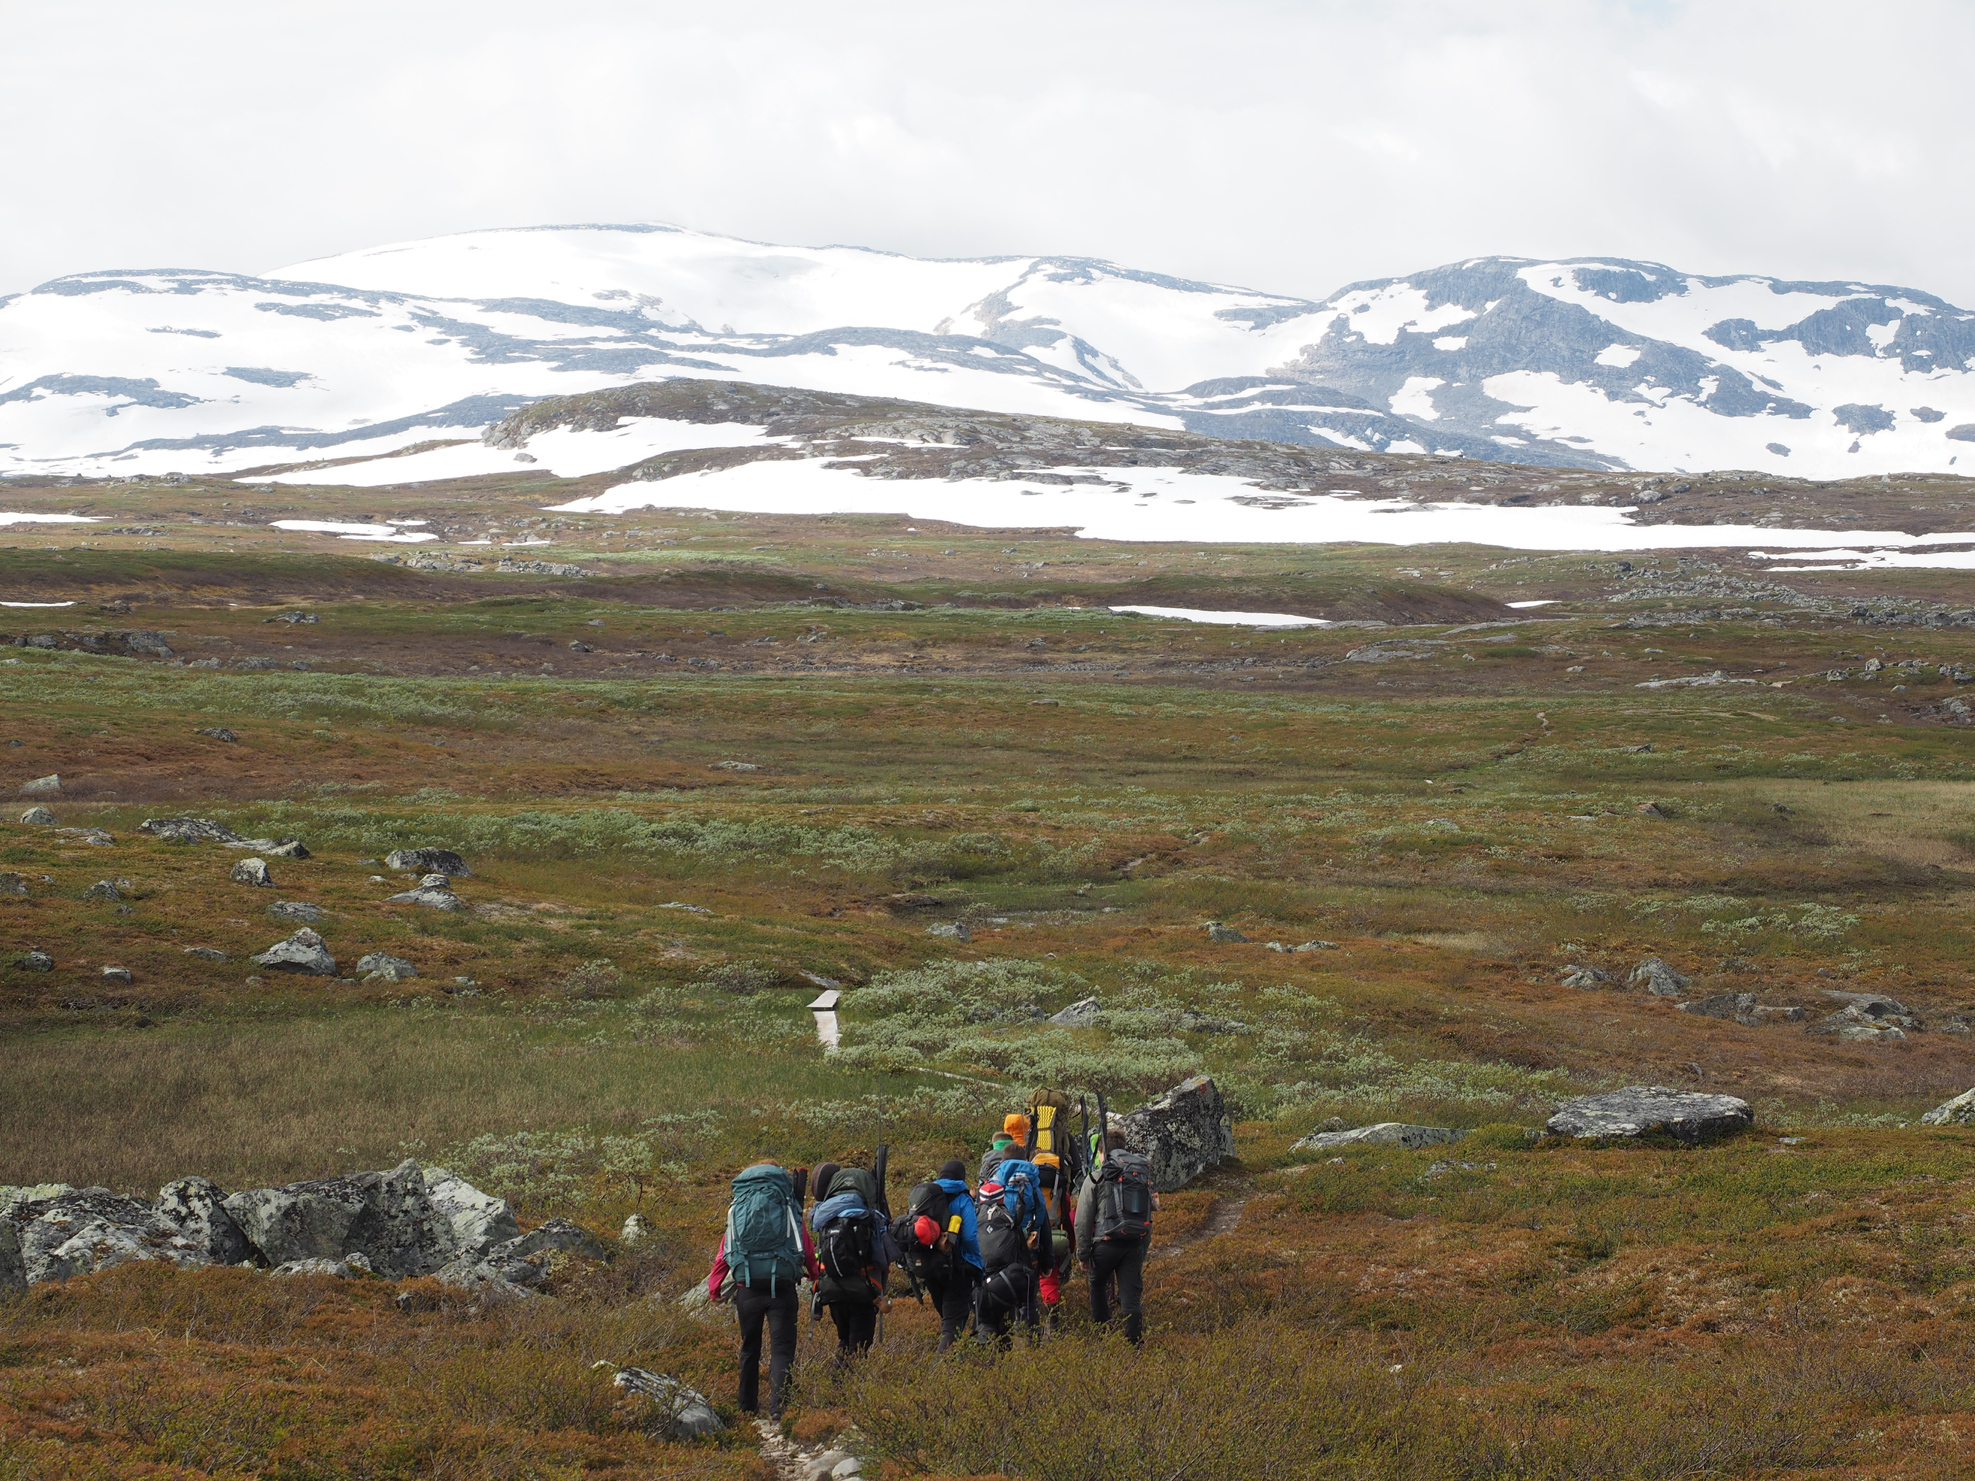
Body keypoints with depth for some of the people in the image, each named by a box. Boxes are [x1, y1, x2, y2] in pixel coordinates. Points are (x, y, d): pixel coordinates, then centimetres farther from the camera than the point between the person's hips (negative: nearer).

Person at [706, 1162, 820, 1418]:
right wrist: (817, 1275, 30)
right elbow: (808, 1252, 12)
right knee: (781, 1349, -3)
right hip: (781, 1288, -2)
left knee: (749, 1349, 17)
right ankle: (778, 1406, -17)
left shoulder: (736, 1211, 13)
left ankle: (748, 1407, 22)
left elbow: (722, 1255, 12)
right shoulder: (787, 1210, 8)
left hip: (746, 1289, 2)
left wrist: (715, 1290, 20)